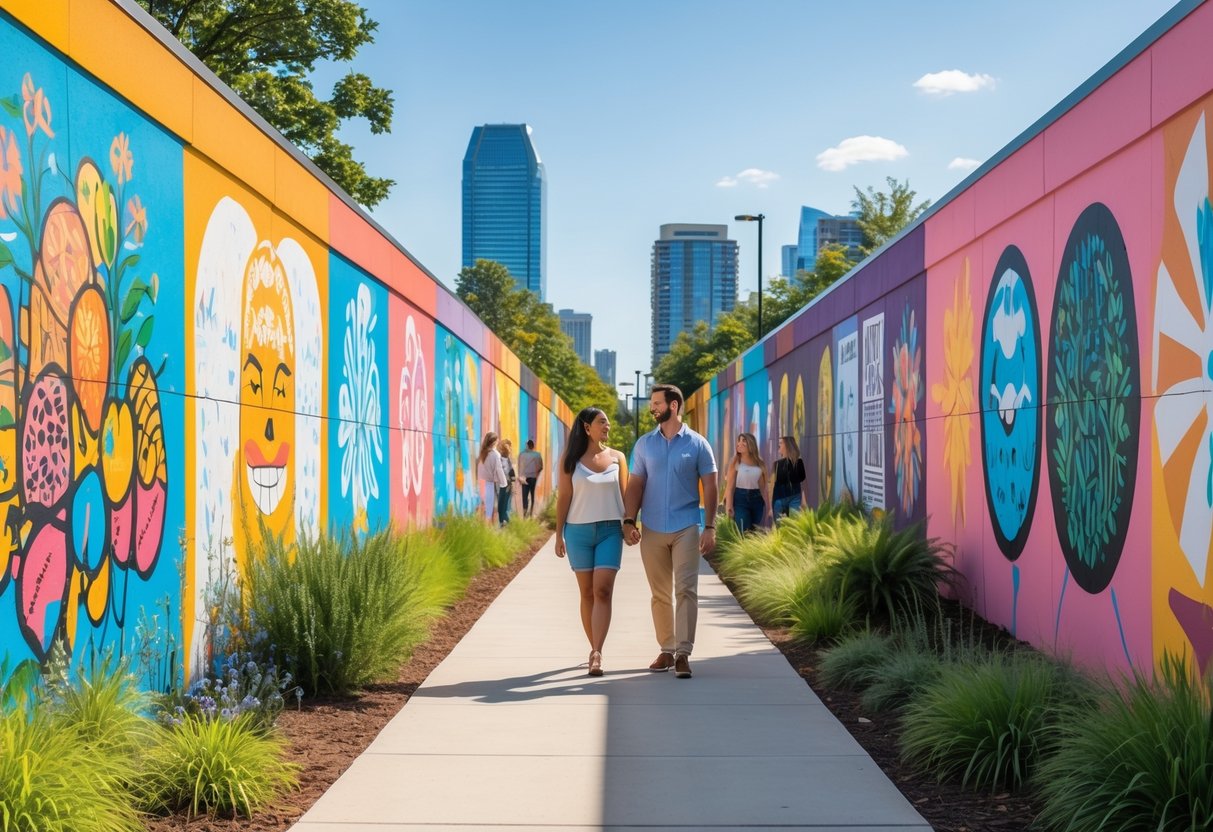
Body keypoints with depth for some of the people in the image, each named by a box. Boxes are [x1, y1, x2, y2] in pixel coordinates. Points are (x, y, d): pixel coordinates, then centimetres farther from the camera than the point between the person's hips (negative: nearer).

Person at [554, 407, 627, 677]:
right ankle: (595, 649, 17)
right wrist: (559, 534, 0)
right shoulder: (571, 460, 3)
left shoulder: (617, 458, 7)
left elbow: (624, 495, 10)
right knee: (587, 592, 6)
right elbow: (563, 497, 3)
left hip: (610, 531, 0)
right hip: (579, 531, 0)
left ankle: (596, 653, -18)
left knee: (603, 591, -12)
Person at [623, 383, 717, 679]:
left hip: (686, 528, -3)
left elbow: (709, 487, 1)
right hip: (652, 530, 3)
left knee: (686, 590, -8)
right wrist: (629, 521, -4)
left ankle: (683, 653, -8)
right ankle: (666, 650, 16)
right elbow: (636, 484, 8)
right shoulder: (644, 444, 8)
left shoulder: (697, 444, 1)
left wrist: (710, 527, -6)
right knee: (660, 594, 8)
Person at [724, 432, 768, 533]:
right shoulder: (735, 462, -1)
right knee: (744, 533, -11)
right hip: (740, 499, -4)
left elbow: (763, 486, 13)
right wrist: (729, 506, -14)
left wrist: (767, 505, 8)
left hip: (757, 499, 4)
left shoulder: (760, 463, 9)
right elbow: (730, 486, -5)